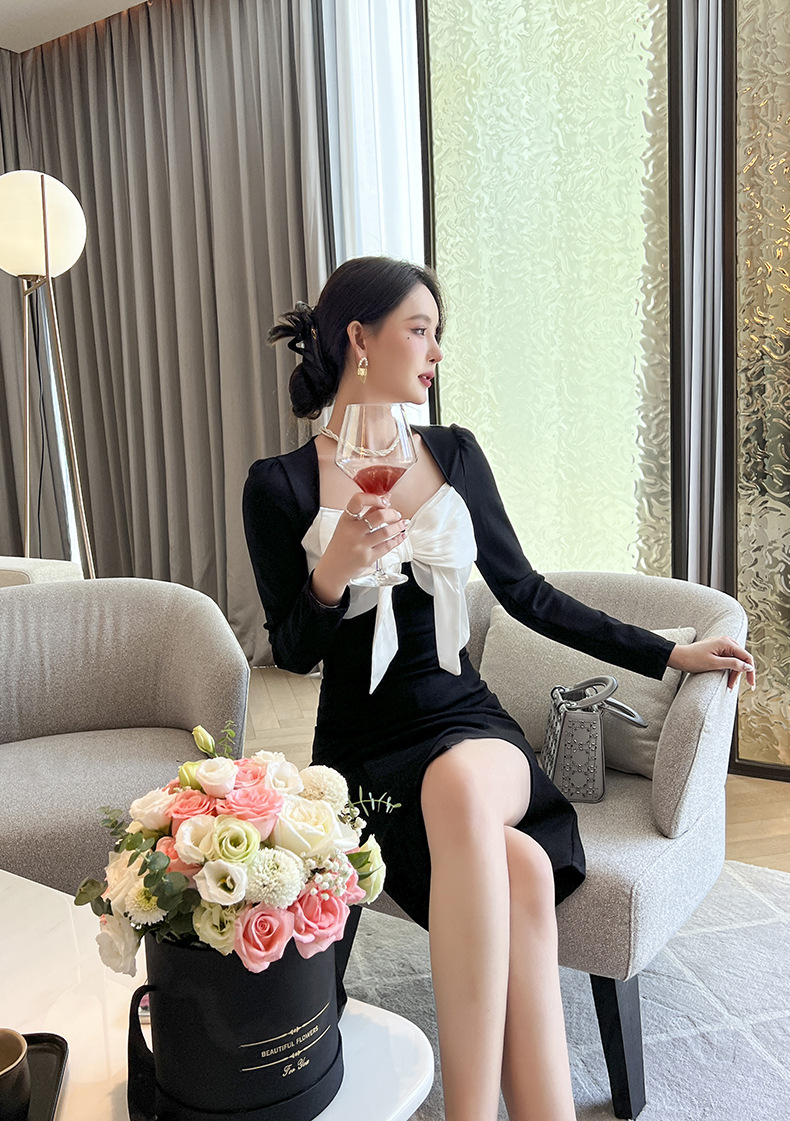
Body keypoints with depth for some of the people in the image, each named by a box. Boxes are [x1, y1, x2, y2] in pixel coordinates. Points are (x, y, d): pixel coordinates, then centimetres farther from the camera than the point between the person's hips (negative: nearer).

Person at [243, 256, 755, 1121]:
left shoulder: (454, 454, 8)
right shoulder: (279, 486, -1)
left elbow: (526, 594, 11)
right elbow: (292, 652, 0)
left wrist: (668, 654, 11)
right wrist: (332, 572, -21)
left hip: (465, 723, 2)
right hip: (364, 748, -2)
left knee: (461, 785, -36)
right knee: (517, 866, -32)